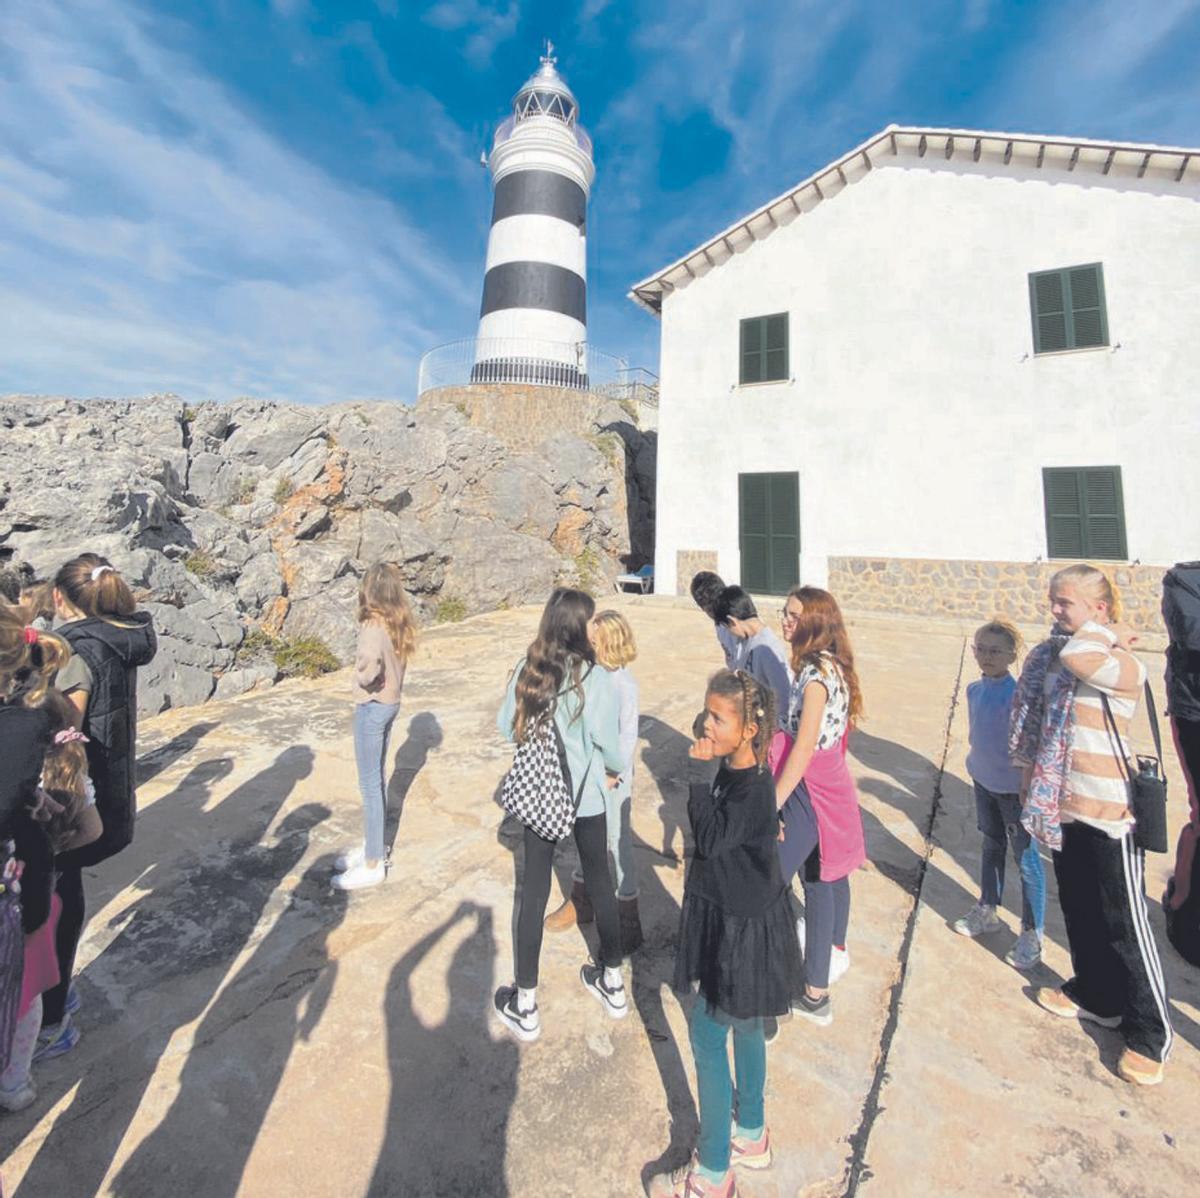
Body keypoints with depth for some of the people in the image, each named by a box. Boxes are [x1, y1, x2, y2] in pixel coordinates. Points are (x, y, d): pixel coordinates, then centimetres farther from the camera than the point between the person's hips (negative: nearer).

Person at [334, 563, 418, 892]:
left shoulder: (374, 625, -23)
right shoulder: (399, 623, 2)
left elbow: (370, 664, -38)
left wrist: (362, 676, -19)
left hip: (372, 708, -8)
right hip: (390, 704, 8)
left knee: (370, 785, 3)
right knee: (378, 778, 20)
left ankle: (373, 864, 16)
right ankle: (371, 846, 36)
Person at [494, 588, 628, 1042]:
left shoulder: (527, 669, -10)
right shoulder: (596, 678, -18)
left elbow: (505, 726, -2)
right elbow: (608, 744, -13)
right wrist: (618, 768, 8)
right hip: (585, 797, -1)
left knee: (533, 890, 13)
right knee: (599, 883, 18)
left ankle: (525, 1006, 27)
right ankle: (613, 984, 38)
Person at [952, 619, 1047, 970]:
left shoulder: (1018, 695, -20)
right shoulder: (974, 689, -1)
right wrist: (976, 767, 10)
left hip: (1015, 789, -6)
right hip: (984, 782, 6)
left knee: (1025, 859, 6)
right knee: (991, 846, 21)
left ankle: (1031, 935, 23)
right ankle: (987, 911, 38)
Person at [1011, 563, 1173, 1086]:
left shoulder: (1125, 666, -16)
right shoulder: (1050, 656, 5)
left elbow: (1077, 656, -40)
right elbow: (1037, 727, 12)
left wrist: (1107, 631, -19)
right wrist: (1034, 789, 13)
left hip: (1109, 811, -7)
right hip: (1065, 806, 7)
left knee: (1125, 924, 6)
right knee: (1079, 911, 21)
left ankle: (1150, 1034, 24)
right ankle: (1095, 994, 40)